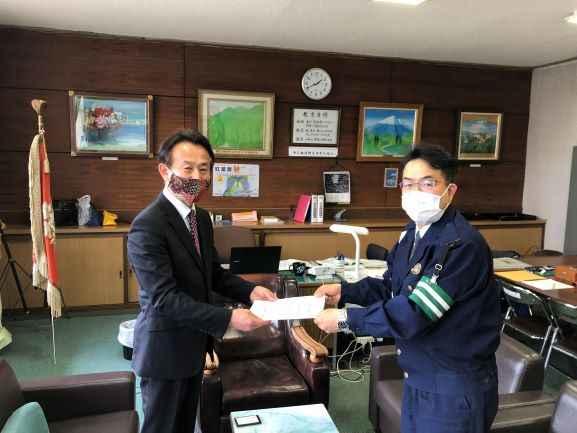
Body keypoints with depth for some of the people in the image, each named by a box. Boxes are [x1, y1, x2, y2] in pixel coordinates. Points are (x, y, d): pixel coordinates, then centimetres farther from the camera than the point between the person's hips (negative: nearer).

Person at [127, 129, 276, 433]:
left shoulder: (201, 218, 3)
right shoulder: (148, 226, -24)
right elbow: (164, 298, -28)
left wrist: (249, 291, -8)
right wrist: (228, 318, -32)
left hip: (194, 344, 8)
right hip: (165, 348, -8)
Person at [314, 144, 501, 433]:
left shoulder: (462, 246, -26)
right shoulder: (413, 233, 4)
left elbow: (413, 313, -29)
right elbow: (391, 287, 13)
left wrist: (346, 320, -22)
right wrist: (344, 292, -1)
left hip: (454, 387, -8)